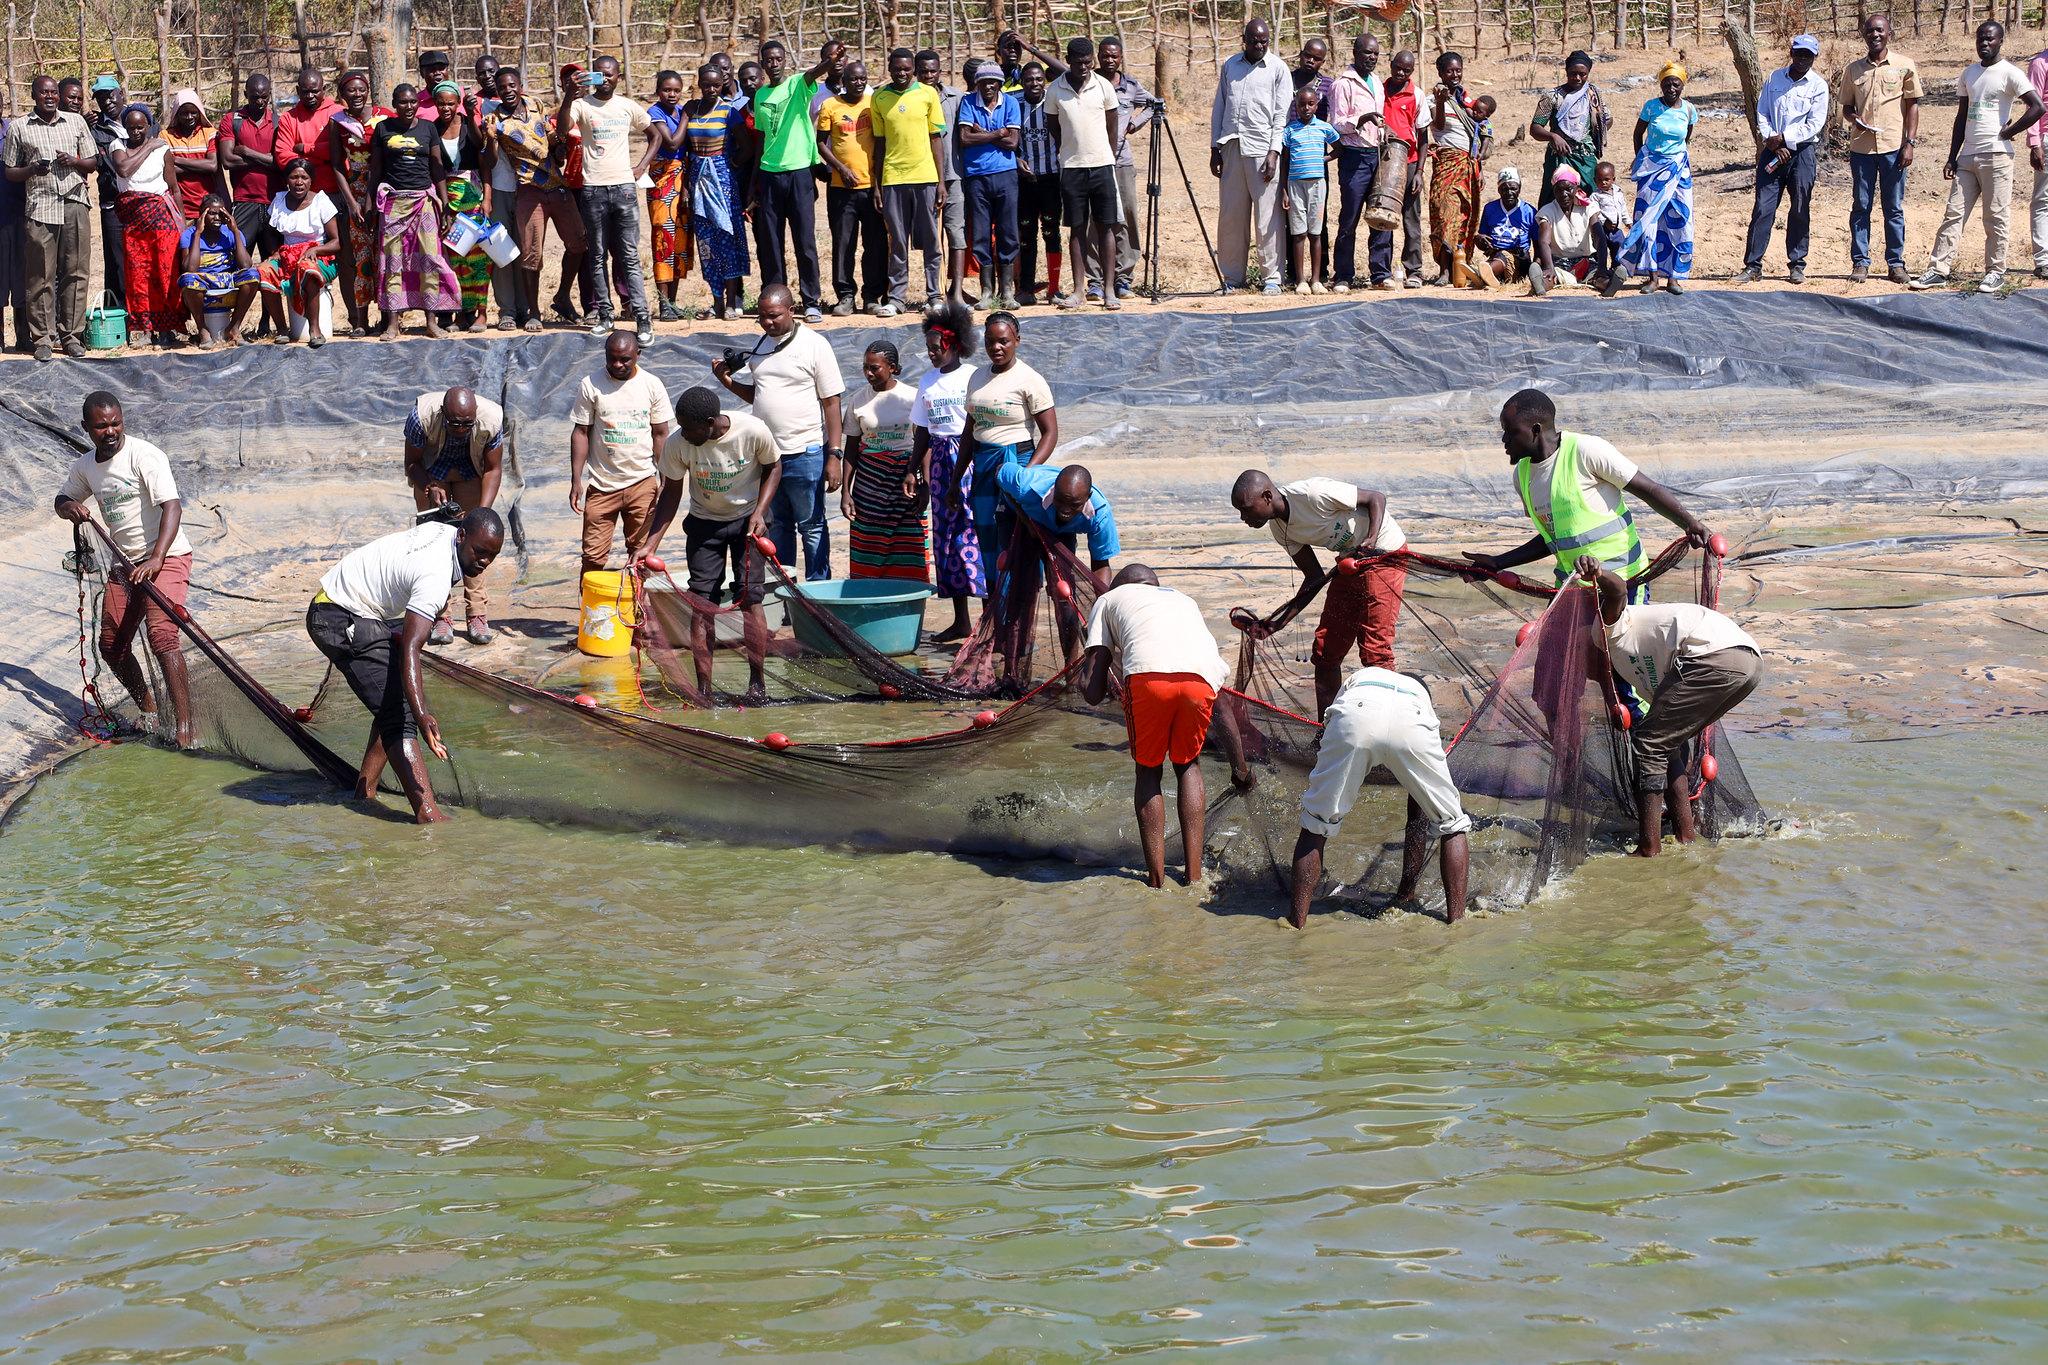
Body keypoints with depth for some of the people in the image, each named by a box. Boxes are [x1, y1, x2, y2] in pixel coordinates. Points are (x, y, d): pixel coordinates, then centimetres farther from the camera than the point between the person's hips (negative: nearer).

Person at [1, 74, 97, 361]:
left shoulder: (76, 122, 13)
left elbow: (93, 163, 16)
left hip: (74, 205, 2)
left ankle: (71, 335, 6)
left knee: (75, 272, -1)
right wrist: (32, 170, -11)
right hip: (39, 207, -2)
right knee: (41, 276, -3)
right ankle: (42, 338, 2)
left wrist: (74, 162, -5)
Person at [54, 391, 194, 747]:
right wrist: (70, 507, -3)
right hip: (124, 564, 8)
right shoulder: (85, 467, 7)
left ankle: (184, 727, -28)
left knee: (162, 635, -25)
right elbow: (63, 499, 25)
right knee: (112, 645, 8)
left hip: (166, 558, -8)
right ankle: (149, 713, 28)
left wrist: (156, 559, -37)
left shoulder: (144, 455, -16)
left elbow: (172, 506, -25)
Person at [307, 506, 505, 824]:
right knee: (398, 712, -18)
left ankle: (364, 794, 14)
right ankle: (428, 814, -27)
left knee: (400, 699, 15)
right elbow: (409, 649, -36)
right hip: (343, 621, -11)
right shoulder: (435, 576, -28)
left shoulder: (443, 531, 1)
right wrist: (422, 715, -46)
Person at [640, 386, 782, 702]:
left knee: (749, 597, -10)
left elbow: (773, 467, -5)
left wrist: (759, 512, -18)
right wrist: (651, 544, -12)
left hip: (747, 518, -2)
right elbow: (671, 493, -7)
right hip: (704, 522, 2)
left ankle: (757, 682, 2)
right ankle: (703, 687, 1)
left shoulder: (753, 431, -26)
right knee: (701, 603, -4)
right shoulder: (677, 443, -21)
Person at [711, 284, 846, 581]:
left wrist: (835, 455, -14)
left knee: (811, 526, 3)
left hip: (804, 454, -6)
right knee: (777, 526, 14)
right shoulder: (760, 345, 10)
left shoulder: (815, 345, -9)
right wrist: (728, 381, 3)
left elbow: (831, 402, -10)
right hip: (765, 453, 6)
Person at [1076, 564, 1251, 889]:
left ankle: (1156, 878, 17)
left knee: (1148, 770, 22)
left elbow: (1093, 693, 20)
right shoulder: (1184, 601, 42)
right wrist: (1240, 766, 50)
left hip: (1147, 676, -2)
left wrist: (1086, 669, 43)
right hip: (1200, 677, 2)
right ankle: (1193, 874, 23)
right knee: (1188, 765, 27)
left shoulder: (1109, 599, 33)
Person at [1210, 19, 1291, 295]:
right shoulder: (1230, 66, 13)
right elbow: (1219, 107, 17)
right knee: (1231, 217, 5)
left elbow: (1282, 114, -3)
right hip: (1231, 148, 4)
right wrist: (1215, 148, 11)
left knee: (1267, 218, -5)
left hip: (1262, 150, -4)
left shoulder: (1278, 68, 1)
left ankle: (1272, 278, 0)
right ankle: (1233, 277, 12)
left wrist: (1274, 152, -11)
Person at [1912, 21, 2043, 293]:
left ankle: (1995, 272, 6)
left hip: (1996, 155, -6)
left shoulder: (2009, 73, -5)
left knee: (1996, 217, -1)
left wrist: (2007, 133, -11)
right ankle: (1938, 270, 1)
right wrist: (1952, 157, 13)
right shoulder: (1969, 73, 15)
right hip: (1967, 156, 6)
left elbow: (2037, 107, -14)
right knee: (1953, 214, 2)